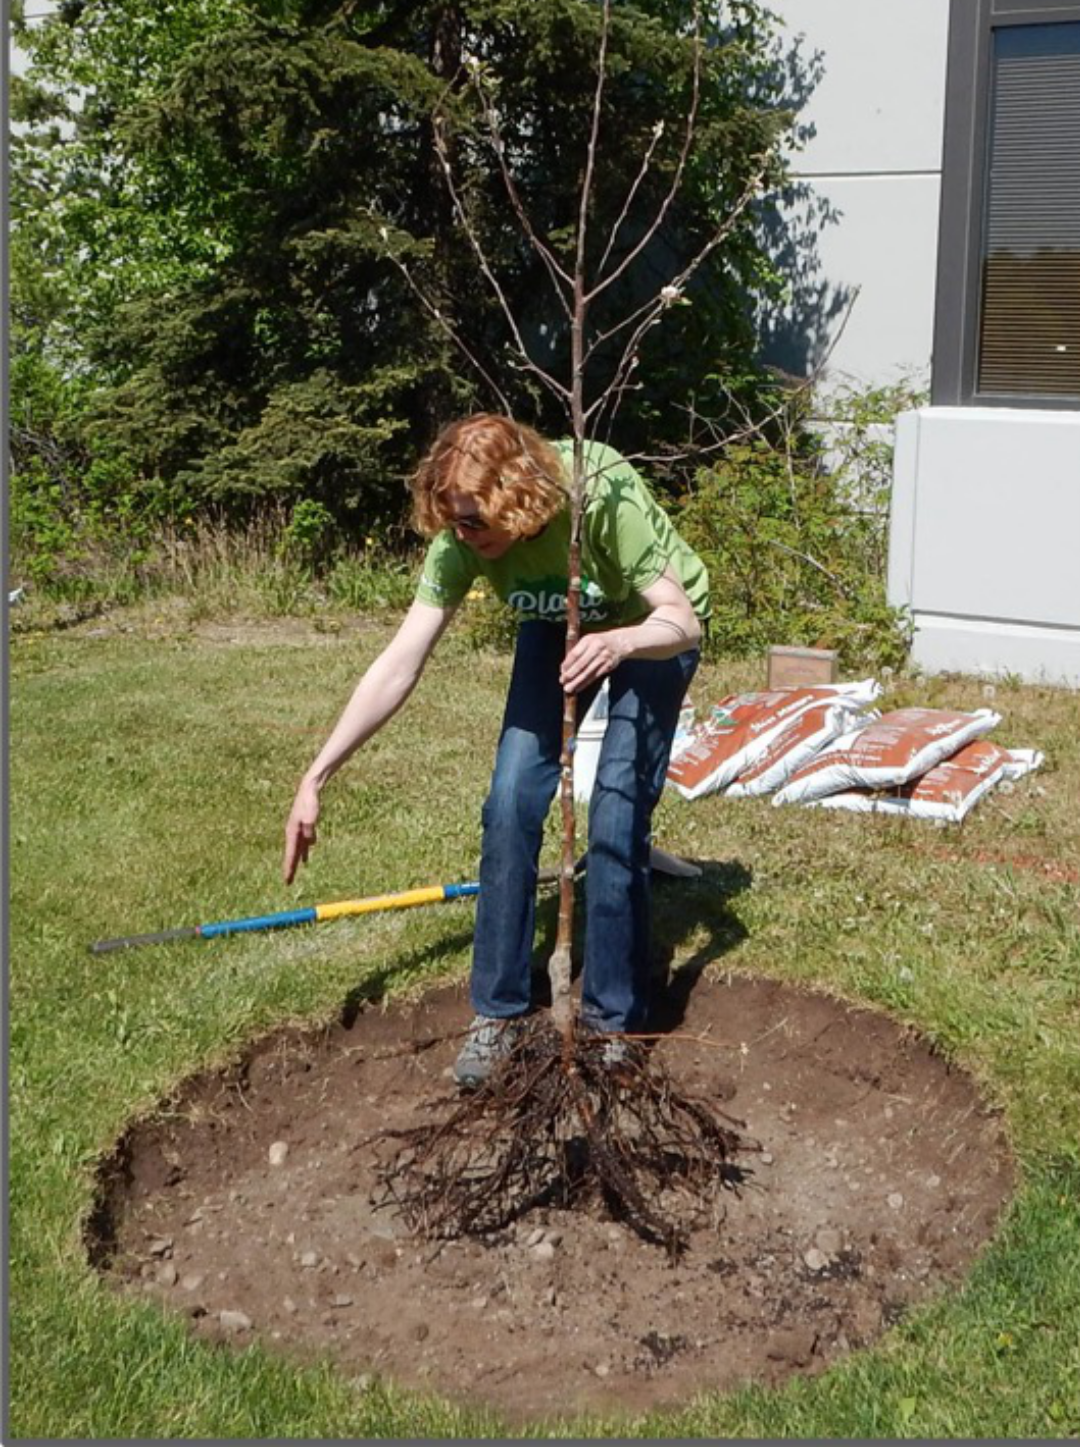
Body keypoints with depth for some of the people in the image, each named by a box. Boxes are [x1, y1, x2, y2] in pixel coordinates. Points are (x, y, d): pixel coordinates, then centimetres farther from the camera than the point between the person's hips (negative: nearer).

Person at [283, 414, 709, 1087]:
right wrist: (316, 777, -26)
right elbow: (398, 666, -24)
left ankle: (614, 1023, 3)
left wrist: (620, 643, -55)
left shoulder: (605, 495, -38)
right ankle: (499, 1011, 6)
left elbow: (683, 621, -32)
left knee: (617, 820, -14)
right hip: (558, 626, 4)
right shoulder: (461, 539, -26)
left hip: (652, 626, -4)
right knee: (511, 802, -8)